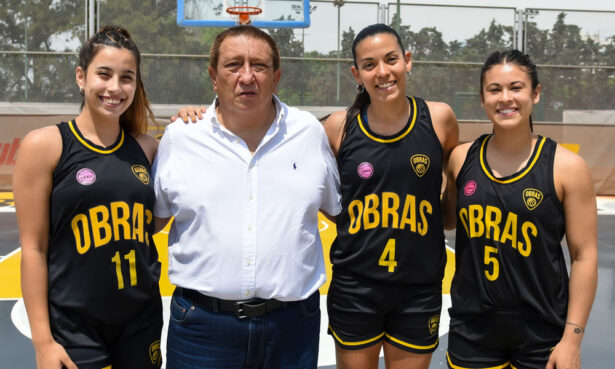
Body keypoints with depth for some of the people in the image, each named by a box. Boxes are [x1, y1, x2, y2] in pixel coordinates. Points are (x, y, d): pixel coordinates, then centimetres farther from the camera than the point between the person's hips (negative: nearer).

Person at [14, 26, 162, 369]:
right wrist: (42, 340, -10)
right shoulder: (44, 145, -8)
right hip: (74, 328, -4)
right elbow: (34, 247, -8)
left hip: (143, 320, 4)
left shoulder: (146, 147, 3)